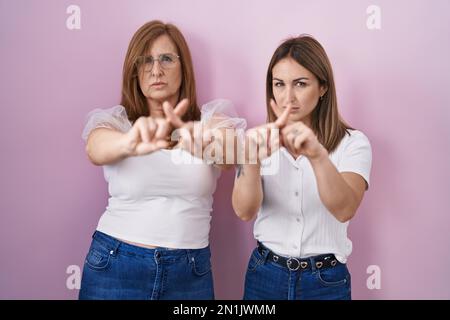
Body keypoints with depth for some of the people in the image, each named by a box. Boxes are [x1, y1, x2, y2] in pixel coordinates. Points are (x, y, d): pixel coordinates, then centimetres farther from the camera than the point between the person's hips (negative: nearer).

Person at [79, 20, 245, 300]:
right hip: (114, 266, 0)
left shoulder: (211, 117, -1)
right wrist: (130, 143, -46)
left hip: (191, 271, 1)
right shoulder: (112, 119, -2)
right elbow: (97, 149, -24)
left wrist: (206, 142, -45)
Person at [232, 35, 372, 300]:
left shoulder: (352, 143, -9)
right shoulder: (261, 140, -4)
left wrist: (317, 155, -44)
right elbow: (244, 211, -19)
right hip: (265, 274, 2)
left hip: (326, 280, -1)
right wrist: (252, 159, -38)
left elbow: (344, 210, -26)